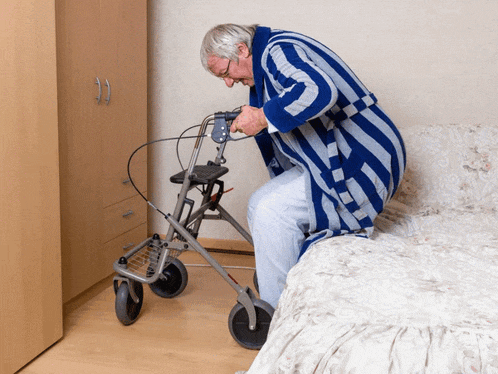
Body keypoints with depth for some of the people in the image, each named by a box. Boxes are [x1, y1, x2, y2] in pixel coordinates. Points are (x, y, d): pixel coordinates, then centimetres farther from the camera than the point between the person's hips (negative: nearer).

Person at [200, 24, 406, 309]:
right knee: (260, 205, 11)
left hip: (360, 163, -11)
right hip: (335, 158, 11)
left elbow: (318, 91, -36)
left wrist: (263, 117, -27)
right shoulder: (266, 62, 18)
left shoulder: (279, 50, -14)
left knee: (272, 211, -18)